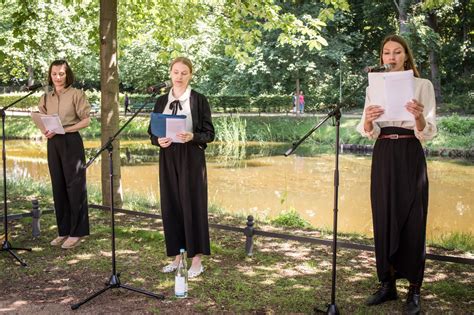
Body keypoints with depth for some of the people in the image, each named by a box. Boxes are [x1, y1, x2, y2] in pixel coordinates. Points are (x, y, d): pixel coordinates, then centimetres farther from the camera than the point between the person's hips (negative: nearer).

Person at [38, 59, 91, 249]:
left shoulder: (76, 94, -3)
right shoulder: (46, 98, 12)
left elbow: (86, 120, -7)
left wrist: (63, 129, -17)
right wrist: (46, 131, -8)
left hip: (71, 142, -5)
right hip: (53, 144, 5)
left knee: (74, 186, -2)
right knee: (58, 187, 8)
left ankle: (76, 232, 6)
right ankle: (63, 231, 17)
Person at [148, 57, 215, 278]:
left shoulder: (199, 100, -2)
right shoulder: (161, 101, 10)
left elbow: (209, 133, -4)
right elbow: (152, 132, 10)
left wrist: (192, 137, -23)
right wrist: (159, 141, -11)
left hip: (192, 159, -4)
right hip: (168, 158, 4)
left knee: (192, 205, -2)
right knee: (170, 207, 7)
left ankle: (196, 260, 8)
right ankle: (177, 256, 20)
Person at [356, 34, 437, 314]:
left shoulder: (423, 85, 0)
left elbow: (429, 133, -7)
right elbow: (369, 133, 0)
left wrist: (419, 117, -29)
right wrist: (367, 120, -23)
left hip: (410, 157, -3)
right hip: (383, 157, 3)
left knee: (413, 222, -1)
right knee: (384, 221, 6)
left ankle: (414, 290, 9)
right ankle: (387, 284, 18)